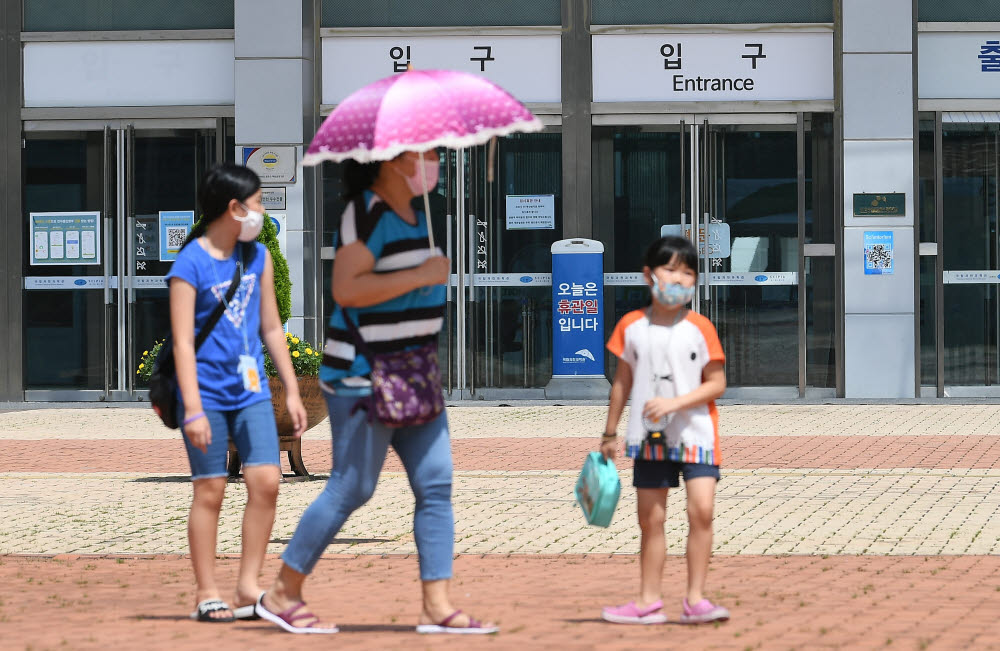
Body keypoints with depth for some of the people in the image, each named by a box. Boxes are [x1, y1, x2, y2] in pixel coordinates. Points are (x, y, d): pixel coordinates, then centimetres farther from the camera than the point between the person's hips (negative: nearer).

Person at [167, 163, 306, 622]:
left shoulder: (258, 256, 12)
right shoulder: (190, 265, -9)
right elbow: (183, 342, -12)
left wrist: (292, 391, 15)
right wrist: (192, 409, -18)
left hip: (251, 391, 6)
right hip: (208, 391, -6)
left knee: (266, 481, -5)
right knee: (210, 490, -2)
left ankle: (248, 587, 2)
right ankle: (206, 594, 6)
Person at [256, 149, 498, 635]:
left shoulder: (414, 214, 14)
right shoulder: (366, 214, -14)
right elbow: (345, 288, -26)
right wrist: (421, 275, -22)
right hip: (363, 377, -9)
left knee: (436, 485, 1)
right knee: (351, 488, -5)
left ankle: (437, 607, 1)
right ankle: (282, 595, 6)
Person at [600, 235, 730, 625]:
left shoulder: (699, 329, -6)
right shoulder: (631, 327, 2)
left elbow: (717, 383, -8)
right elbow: (623, 382, 10)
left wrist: (674, 403, -21)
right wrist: (609, 434, 13)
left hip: (694, 433, -3)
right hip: (649, 436, 3)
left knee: (701, 509, -15)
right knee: (651, 519, 7)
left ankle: (695, 599, -8)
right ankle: (649, 601, 15)